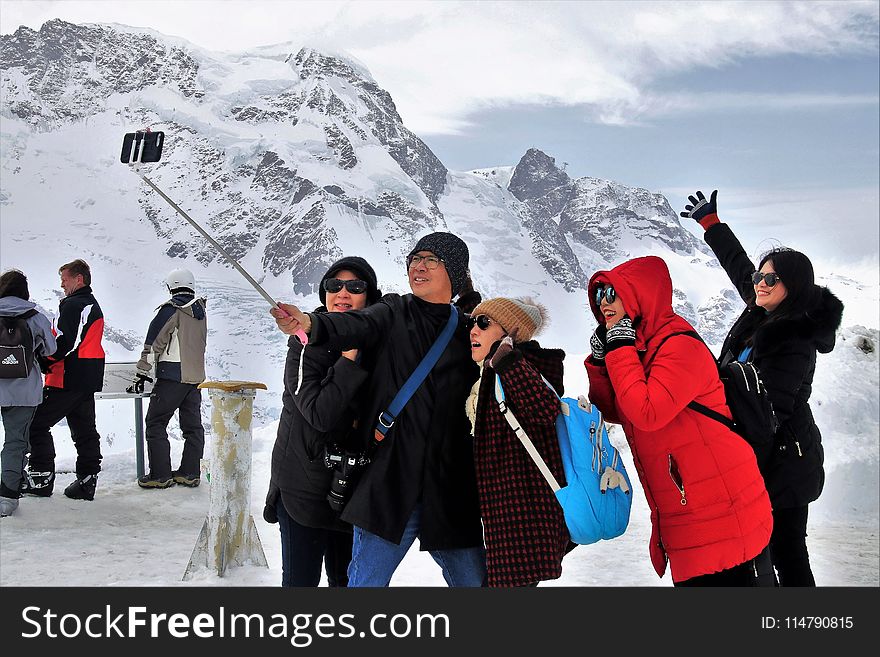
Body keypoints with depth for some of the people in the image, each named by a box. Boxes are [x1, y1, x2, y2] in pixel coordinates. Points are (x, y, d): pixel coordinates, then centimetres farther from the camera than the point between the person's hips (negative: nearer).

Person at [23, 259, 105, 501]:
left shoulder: (72, 305, -13)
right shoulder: (94, 306, 18)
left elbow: (62, 343, -21)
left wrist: (41, 363, -12)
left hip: (66, 379, -10)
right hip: (89, 379, 10)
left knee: (37, 424, -1)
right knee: (85, 430, 11)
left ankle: (41, 477, 0)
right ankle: (87, 480, 12)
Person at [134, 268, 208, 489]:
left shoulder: (171, 309, -10)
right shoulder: (201, 310, 11)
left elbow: (154, 343, -10)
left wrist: (142, 373, -6)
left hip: (172, 377, -7)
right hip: (196, 377, 7)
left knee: (156, 424, 1)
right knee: (193, 425, 11)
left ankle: (160, 475, -1)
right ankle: (189, 473, 14)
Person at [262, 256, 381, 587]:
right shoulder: (307, 344, -12)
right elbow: (320, 414, -24)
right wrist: (351, 355, -25)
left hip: (352, 483, 5)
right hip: (304, 484, -4)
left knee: (346, 577, 17)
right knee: (301, 578, 3)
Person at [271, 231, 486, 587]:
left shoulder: (469, 330, 10)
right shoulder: (394, 313, 5)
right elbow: (356, 325, -18)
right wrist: (309, 323, -36)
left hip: (452, 492, 2)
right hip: (390, 484, -2)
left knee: (475, 579, 9)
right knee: (365, 582, 5)